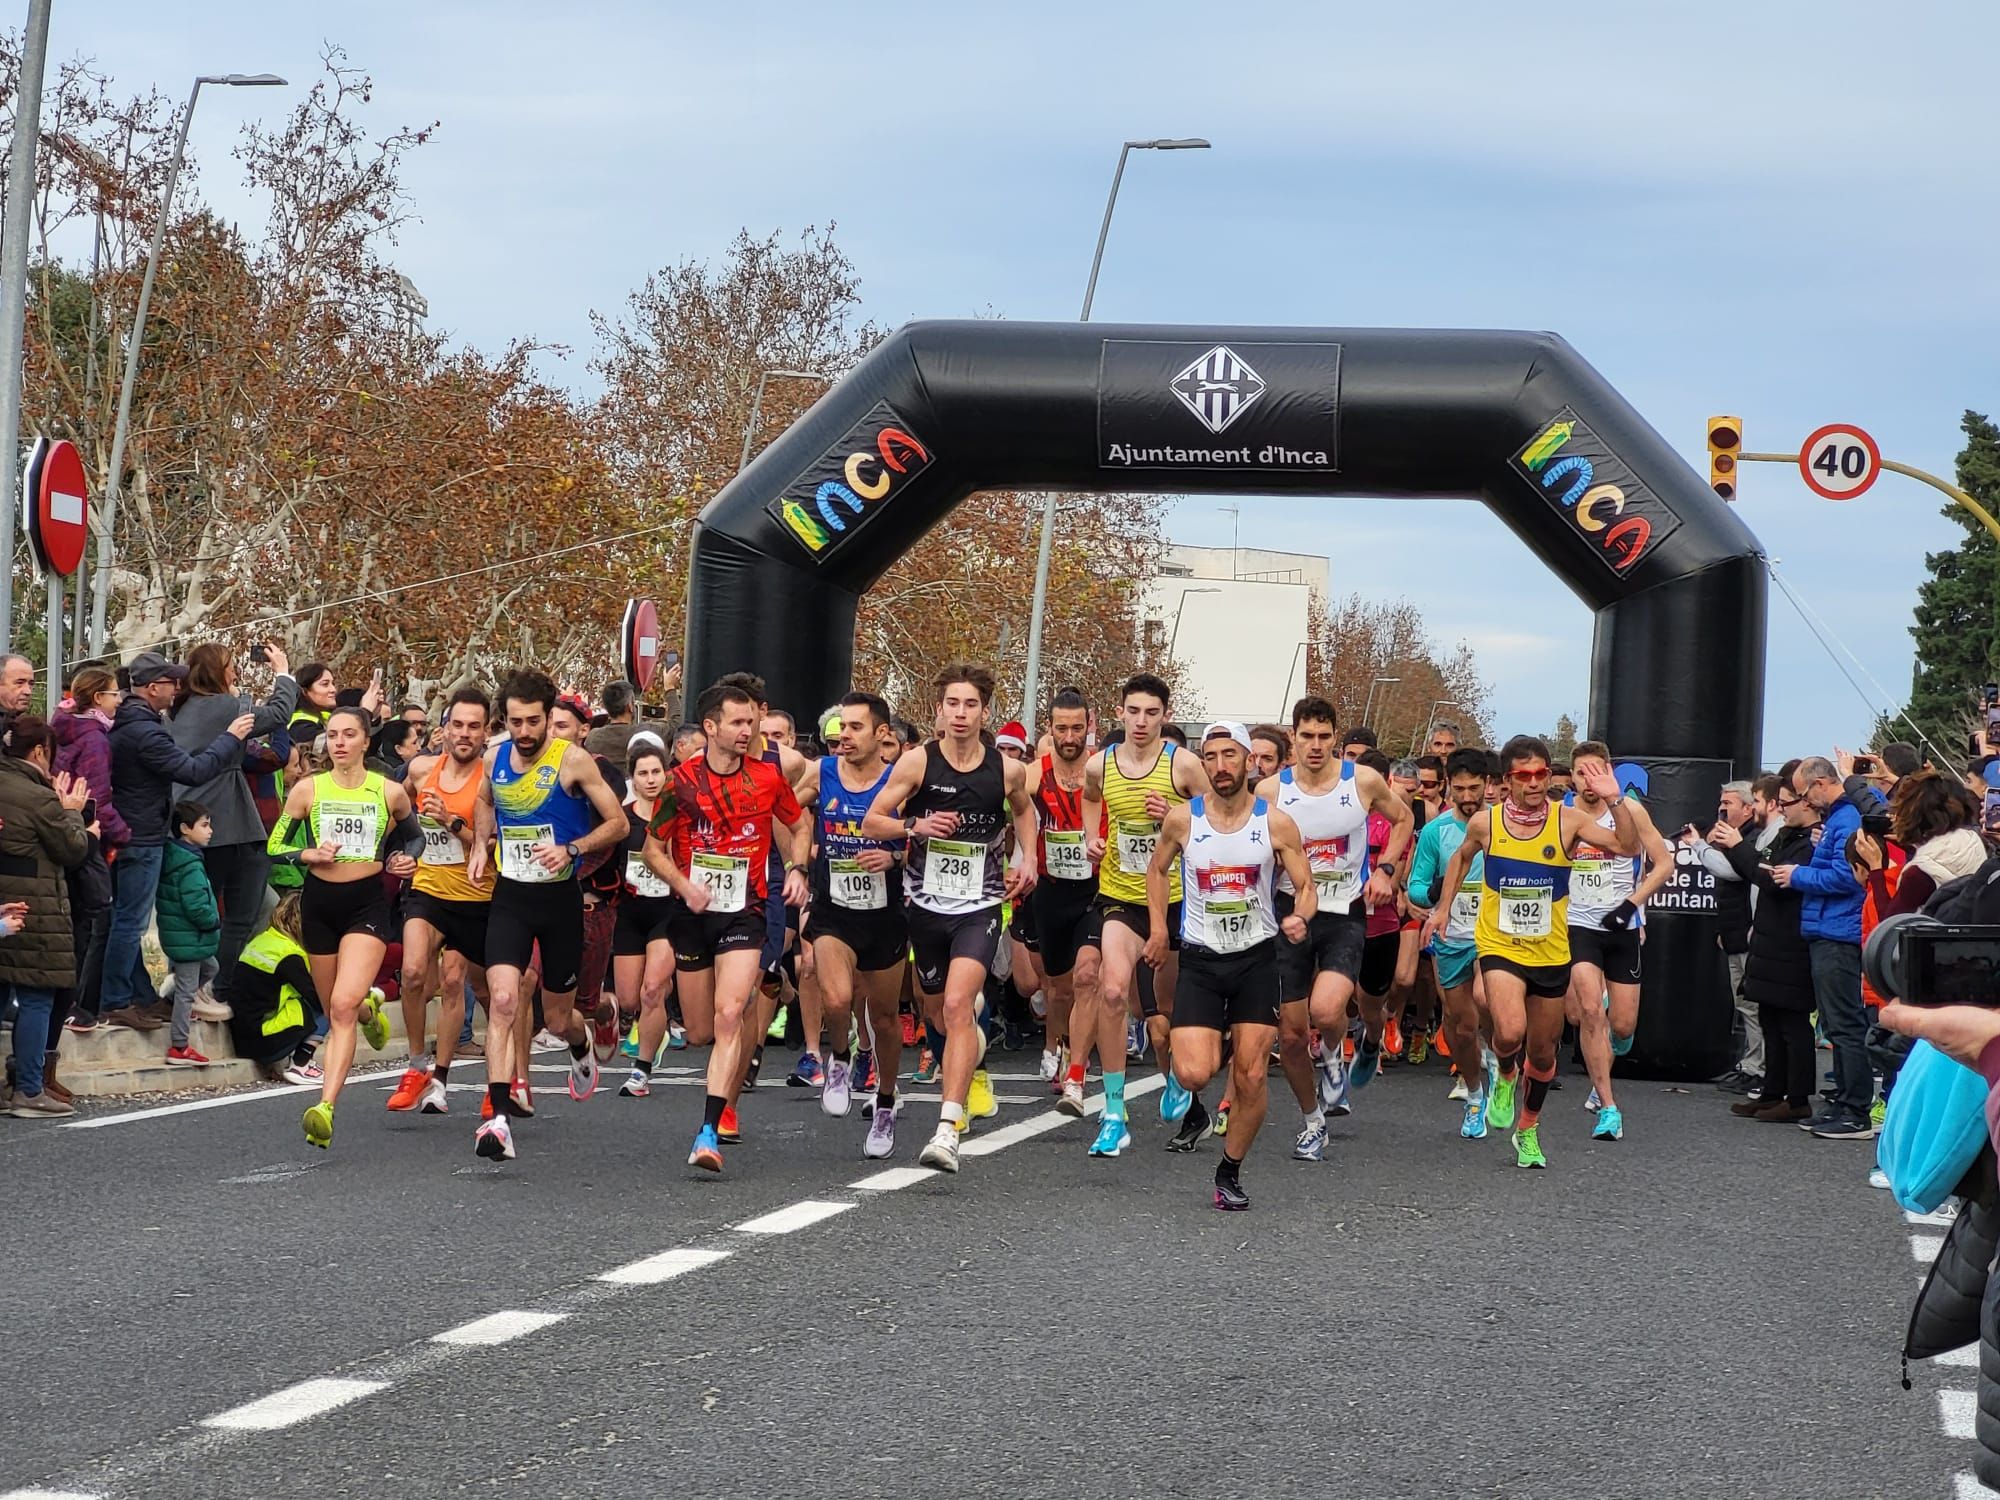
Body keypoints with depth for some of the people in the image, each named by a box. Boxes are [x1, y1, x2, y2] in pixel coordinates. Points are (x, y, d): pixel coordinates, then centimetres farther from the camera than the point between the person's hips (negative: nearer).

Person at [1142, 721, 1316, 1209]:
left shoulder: (1276, 823, -5)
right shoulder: (1182, 819, -4)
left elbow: (1306, 887, 0)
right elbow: (1158, 869, 15)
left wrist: (1299, 916, -21)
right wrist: (1158, 926, 6)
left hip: (1257, 958, 0)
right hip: (1200, 959, 0)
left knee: (1251, 1078, -1)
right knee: (1193, 1075, -15)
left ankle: (1230, 1172, 18)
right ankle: (1209, 1049, 23)